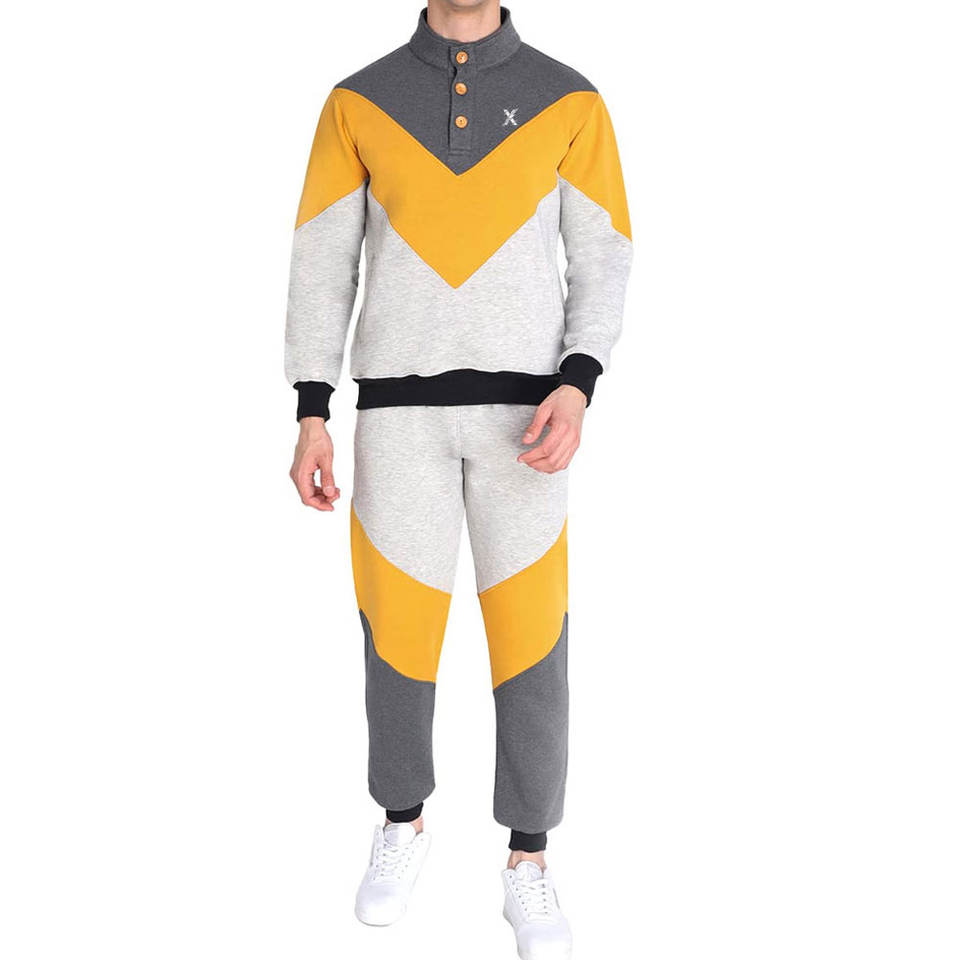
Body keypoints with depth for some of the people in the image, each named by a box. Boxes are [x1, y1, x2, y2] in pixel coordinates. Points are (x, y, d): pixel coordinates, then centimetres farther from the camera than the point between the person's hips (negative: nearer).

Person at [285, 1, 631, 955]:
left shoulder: (569, 101, 5)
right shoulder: (357, 102, 6)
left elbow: (602, 268, 4)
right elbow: (320, 269, 5)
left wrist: (576, 390, -13)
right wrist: (309, 421, -3)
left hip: (520, 412, 0)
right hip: (402, 410, 1)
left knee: (527, 640, 1)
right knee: (398, 633, 6)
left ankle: (527, 866, 20)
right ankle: (403, 824, 33)